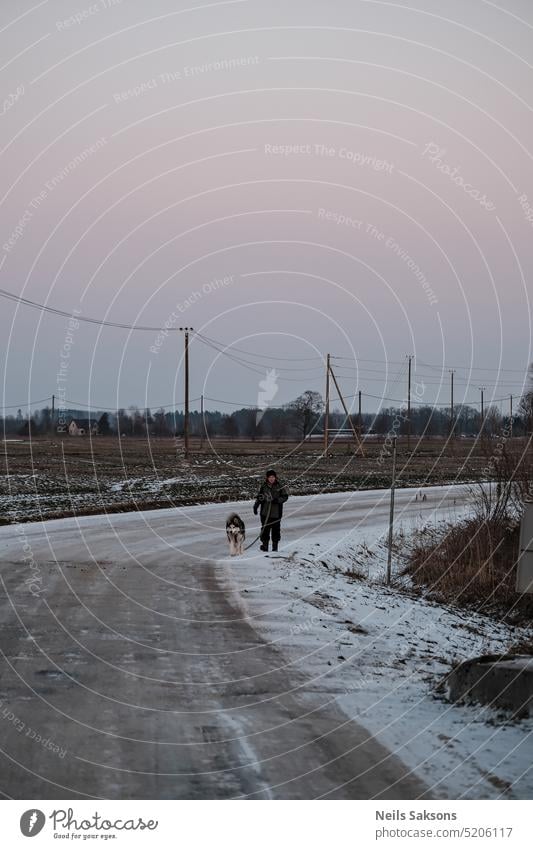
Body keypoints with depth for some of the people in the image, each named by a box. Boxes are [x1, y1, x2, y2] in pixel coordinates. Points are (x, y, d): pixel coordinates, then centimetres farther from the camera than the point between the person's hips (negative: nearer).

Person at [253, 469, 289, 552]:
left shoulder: (280, 486, -1)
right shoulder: (264, 486, 5)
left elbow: (285, 496, 1)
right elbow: (259, 497, 13)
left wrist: (278, 500, -15)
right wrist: (255, 506, 3)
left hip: (276, 513, -1)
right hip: (265, 512, 1)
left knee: (276, 529, 4)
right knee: (265, 529, -2)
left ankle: (275, 545, 13)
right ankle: (265, 544, 4)